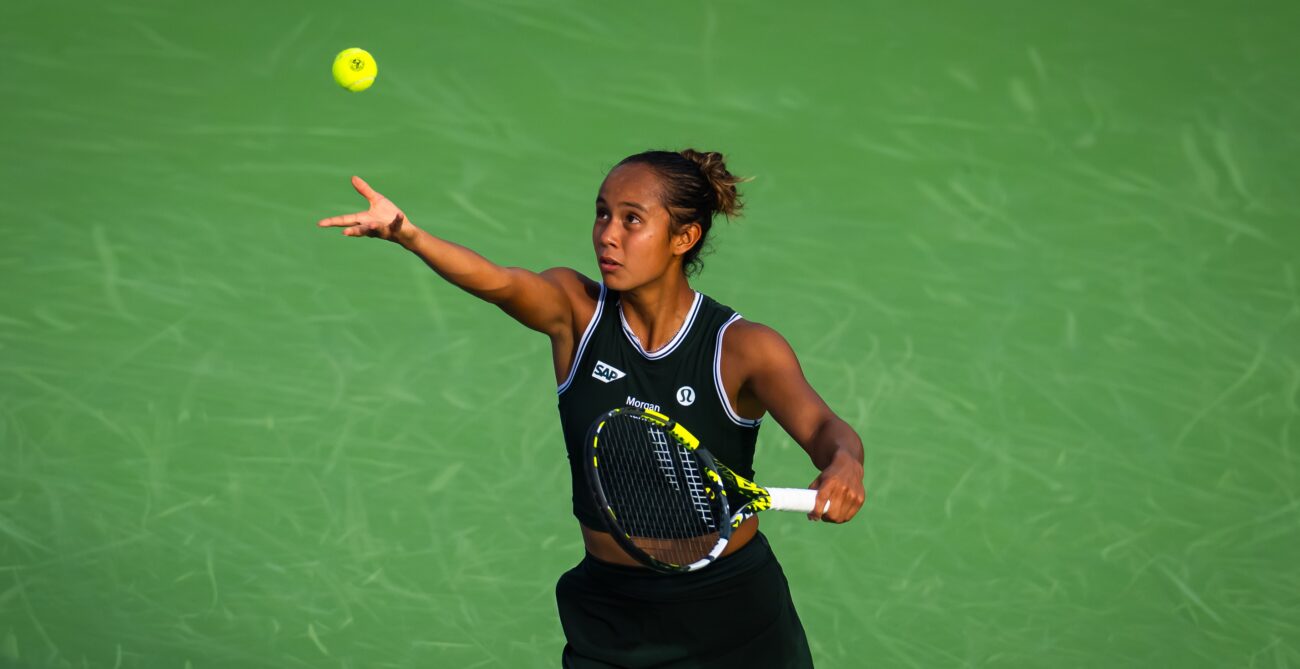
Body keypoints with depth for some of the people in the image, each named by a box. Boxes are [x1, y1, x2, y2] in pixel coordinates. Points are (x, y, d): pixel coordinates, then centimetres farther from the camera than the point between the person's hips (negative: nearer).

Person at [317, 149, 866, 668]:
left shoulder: (743, 348, -12)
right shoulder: (576, 312, -7)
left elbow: (820, 427, -26)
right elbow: (499, 282, -27)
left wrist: (843, 463, -51)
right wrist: (408, 235, -47)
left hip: (734, 621, -1)